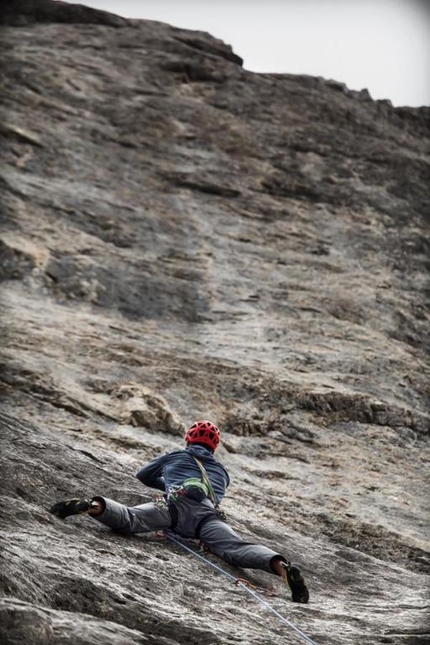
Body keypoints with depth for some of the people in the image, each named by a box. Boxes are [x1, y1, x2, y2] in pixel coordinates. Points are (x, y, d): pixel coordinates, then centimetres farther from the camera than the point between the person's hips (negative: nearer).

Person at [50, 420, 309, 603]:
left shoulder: (174, 456, 39)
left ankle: (96, 505, -53)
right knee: (236, 547, -23)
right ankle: (279, 565, -50)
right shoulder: (222, 471, 41)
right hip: (209, 513, 1)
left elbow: (143, 476, 53)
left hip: (176, 503, 0)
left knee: (129, 518, -22)